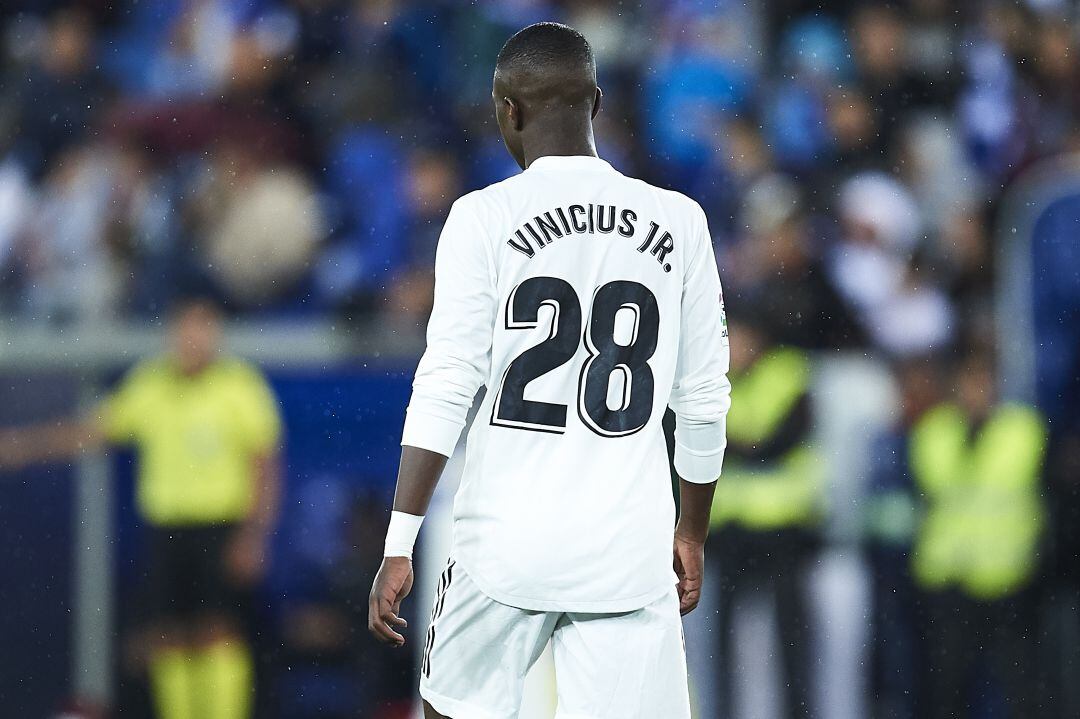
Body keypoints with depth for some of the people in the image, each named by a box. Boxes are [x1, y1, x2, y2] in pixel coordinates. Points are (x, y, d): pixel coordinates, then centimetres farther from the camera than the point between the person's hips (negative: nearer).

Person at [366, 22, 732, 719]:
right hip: (631, 553, 2)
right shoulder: (678, 223, 5)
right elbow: (704, 402, 9)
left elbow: (446, 388, -9)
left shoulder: (485, 218, -3)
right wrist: (691, 533, 22)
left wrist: (399, 546, -7)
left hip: (509, 546, -2)